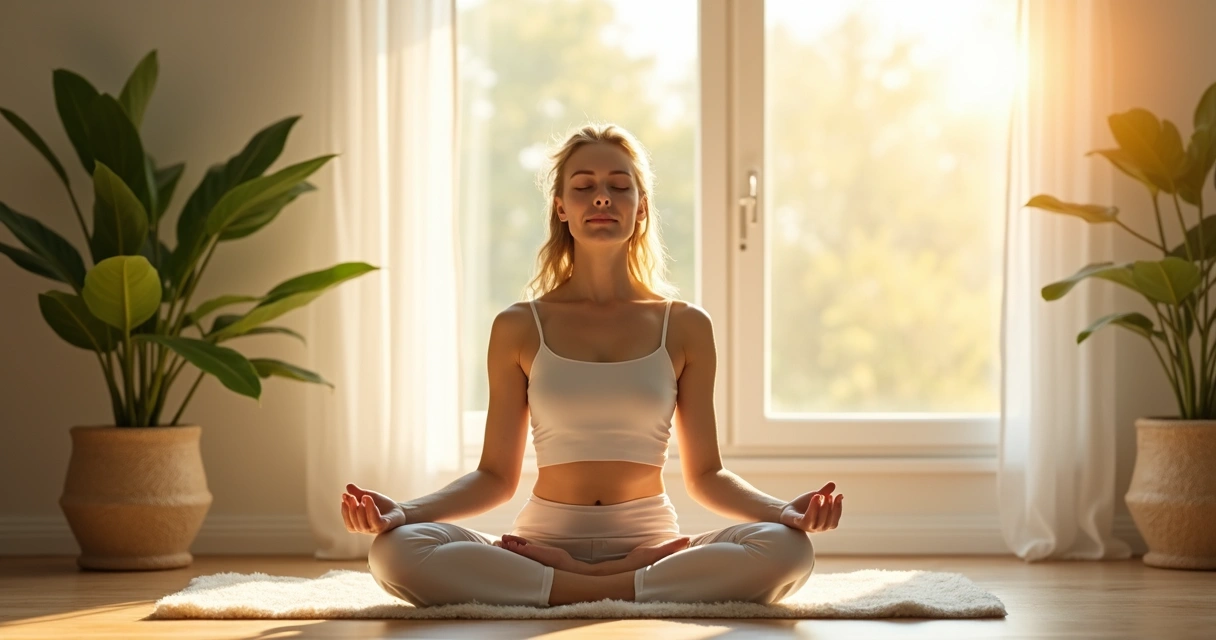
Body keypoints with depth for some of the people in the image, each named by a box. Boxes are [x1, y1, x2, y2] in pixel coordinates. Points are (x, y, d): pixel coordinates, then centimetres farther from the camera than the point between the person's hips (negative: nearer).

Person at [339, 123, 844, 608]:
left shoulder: (686, 327, 8)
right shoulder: (518, 329, 7)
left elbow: (704, 474, 9)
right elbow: (495, 476, 8)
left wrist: (783, 510, -10)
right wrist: (402, 512, -10)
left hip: (652, 546, 0)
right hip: (542, 541, 0)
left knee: (787, 549, -30)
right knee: (394, 550, -29)